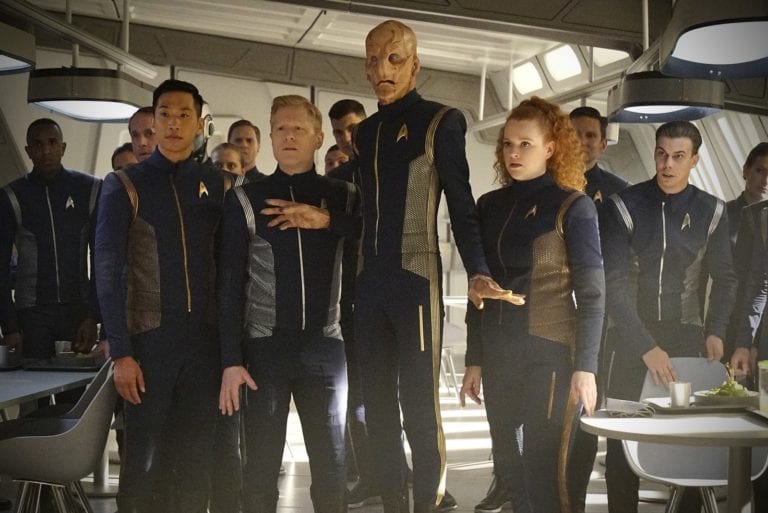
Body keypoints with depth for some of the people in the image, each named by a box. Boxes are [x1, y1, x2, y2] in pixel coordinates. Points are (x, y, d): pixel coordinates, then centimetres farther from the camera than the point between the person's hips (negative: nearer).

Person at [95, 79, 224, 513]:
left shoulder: (214, 184, 8)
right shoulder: (126, 185, 0)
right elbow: (108, 271, -5)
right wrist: (121, 353, -11)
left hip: (206, 335, 3)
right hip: (150, 336, -2)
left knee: (197, 451, 9)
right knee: (144, 453, 4)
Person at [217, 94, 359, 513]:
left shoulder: (343, 198, 7)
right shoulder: (245, 200, 3)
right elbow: (230, 285, 0)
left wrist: (328, 220, -18)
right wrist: (231, 360, -7)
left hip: (325, 347, 1)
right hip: (264, 347, -1)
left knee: (331, 464, 7)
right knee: (261, 466, 3)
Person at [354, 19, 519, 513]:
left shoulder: (440, 121, -2)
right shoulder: (366, 131, 16)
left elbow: (462, 205, -7)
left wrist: (476, 271, -20)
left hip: (416, 278, -6)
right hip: (370, 279, 6)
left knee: (419, 403, -6)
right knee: (378, 403, 9)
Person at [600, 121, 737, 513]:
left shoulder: (710, 212, 2)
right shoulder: (624, 206, -6)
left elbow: (724, 278, 11)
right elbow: (612, 284, -11)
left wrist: (715, 332, -4)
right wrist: (645, 346, -17)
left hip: (688, 338, 2)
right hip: (633, 340, -1)